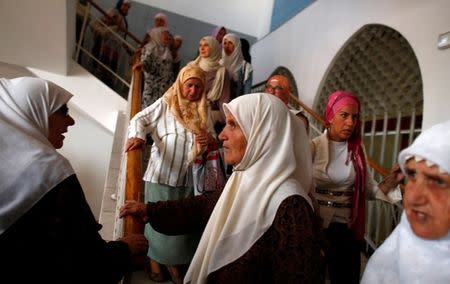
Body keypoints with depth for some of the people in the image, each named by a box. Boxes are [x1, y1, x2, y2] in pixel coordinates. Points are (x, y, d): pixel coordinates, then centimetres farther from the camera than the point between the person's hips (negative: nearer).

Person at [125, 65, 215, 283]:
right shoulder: (165, 104, -2)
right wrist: (137, 136, -27)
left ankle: (175, 263, 35)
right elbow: (140, 120, -6)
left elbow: (212, 137, 13)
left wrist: (210, 139, -11)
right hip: (162, 174, -3)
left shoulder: (203, 111, 10)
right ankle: (155, 262, 32)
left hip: (188, 178, 4)